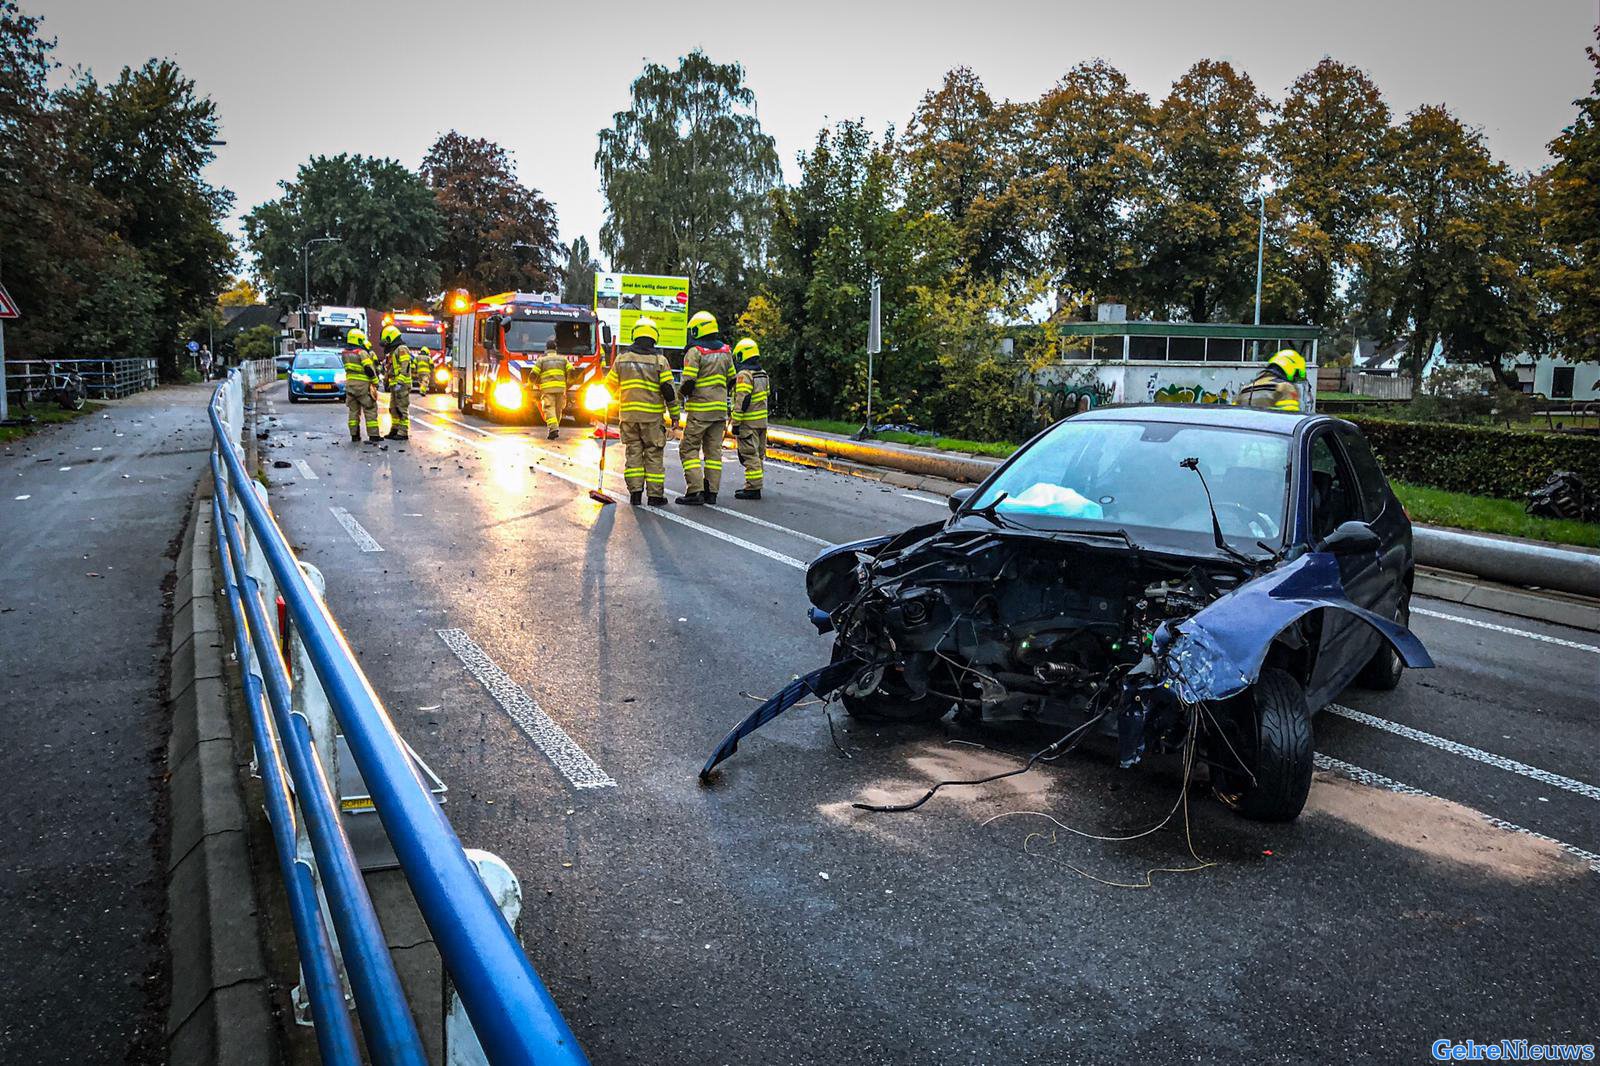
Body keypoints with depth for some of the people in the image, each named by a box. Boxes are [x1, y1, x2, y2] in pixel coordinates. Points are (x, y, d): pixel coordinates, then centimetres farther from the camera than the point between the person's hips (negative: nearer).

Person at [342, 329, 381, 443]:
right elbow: (369, 369, -18)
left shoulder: (346, 353, 8)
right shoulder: (362, 353, -12)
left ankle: (354, 436, 14)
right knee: (370, 412, -1)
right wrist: (375, 382, -5)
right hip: (363, 385, -6)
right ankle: (373, 437, -4)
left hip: (350, 384, 6)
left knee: (353, 411, 13)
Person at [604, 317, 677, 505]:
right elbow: (668, 389, -7)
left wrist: (618, 397, 33)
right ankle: (655, 495, 4)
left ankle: (635, 493, 6)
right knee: (653, 455, 3)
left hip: (628, 415, 2)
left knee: (633, 452, 9)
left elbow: (610, 385, 12)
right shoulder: (659, 360, -4)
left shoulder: (622, 358, 4)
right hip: (652, 415, -2)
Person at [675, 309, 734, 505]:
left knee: (689, 449, -1)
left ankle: (695, 491, -8)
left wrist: (684, 394, 4)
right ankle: (711, 491, 9)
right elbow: (731, 380, 15)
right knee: (714, 450, 10)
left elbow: (689, 382, -15)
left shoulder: (695, 352, -10)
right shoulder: (725, 352, 11)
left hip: (700, 409, -6)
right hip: (720, 408, 6)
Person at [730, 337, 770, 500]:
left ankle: (753, 488, -7)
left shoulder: (744, 375, -14)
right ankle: (755, 485, 22)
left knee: (750, 455, -7)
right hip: (762, 421, 9)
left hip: (748, 422, -9)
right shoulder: (763, 374, 14)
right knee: (758, 454, 14)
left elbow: (742, 402, -20)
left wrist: (736, 424, -16)